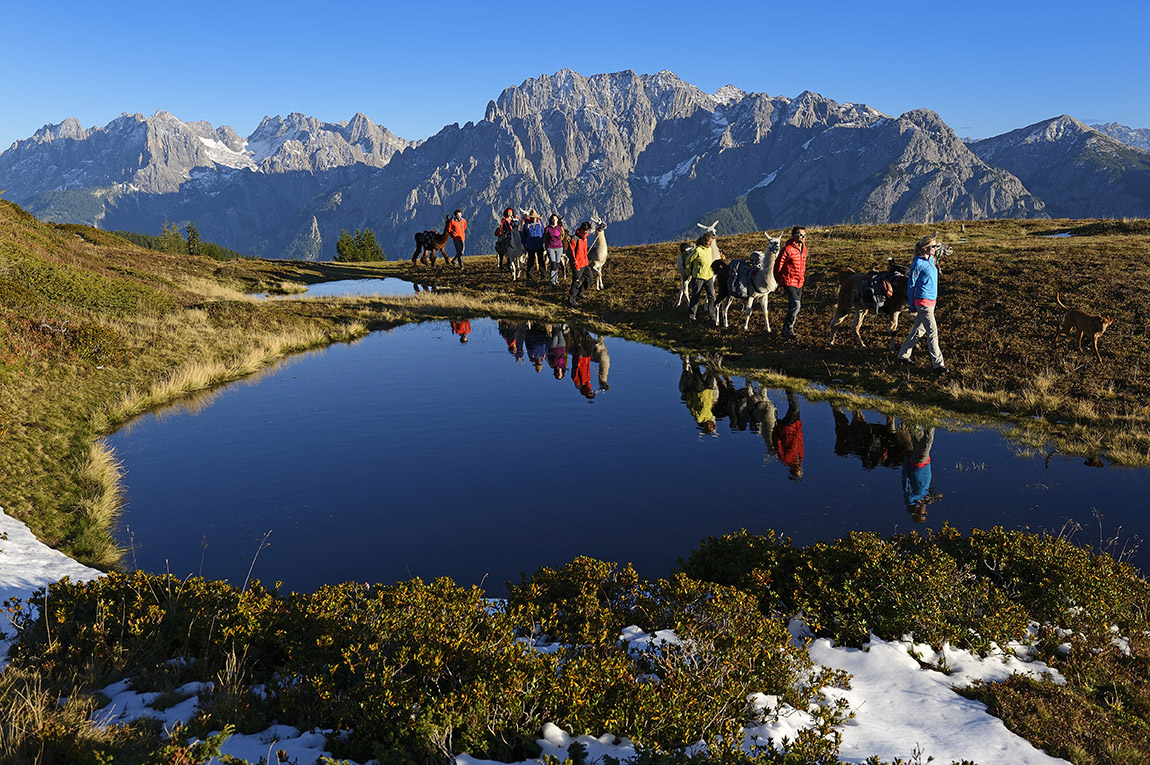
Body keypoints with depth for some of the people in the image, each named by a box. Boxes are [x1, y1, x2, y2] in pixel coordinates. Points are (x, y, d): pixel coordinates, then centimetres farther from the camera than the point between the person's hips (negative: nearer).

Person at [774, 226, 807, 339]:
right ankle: (788, 329, -7)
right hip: (789, 282, -8)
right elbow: (779, 264, -9)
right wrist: (778, 280, 0)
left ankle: (786, 328, 24)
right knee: (795, 304, -18)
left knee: (797, 305, 11)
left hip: (799, 282, 8)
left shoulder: (804, 248, 9)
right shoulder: (788, 249, -16)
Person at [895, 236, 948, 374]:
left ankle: (903, 354, 27)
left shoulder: (931, 260, 11)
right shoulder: (918, 263, -13)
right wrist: (912, 306, -5)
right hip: (923, 302, -9)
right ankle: (938, 365, -5)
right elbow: (911, 284, -9)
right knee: (932, 332, -8)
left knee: (919, 330, 15)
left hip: (931, 300, 9)